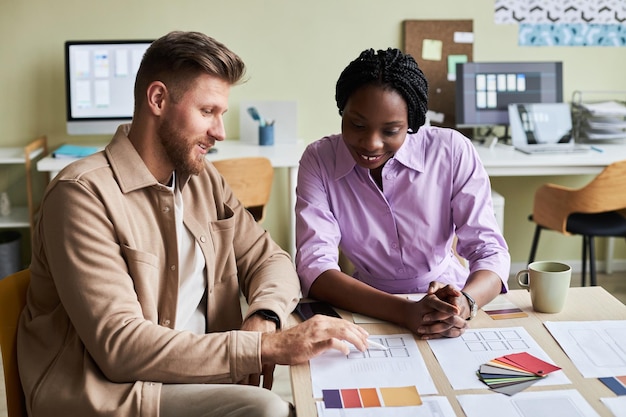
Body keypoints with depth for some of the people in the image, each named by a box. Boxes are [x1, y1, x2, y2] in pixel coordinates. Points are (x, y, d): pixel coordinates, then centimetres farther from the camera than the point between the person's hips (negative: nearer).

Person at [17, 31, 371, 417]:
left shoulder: (205, 179, 9)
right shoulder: (84, 193, -16)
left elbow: (270, 259, 9)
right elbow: (120, 346, -23)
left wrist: (264, 320, -14)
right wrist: (265, 347, -27)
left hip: (195, 378, 7)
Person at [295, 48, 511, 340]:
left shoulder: (453, 151, -10)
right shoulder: (319, 160, -10)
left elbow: (489, 252, -10)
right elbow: (314, 267, -18)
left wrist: (463, 304, -32)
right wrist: (405, 312, -32)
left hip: (446, 303, 2)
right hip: (369, 312, -2)